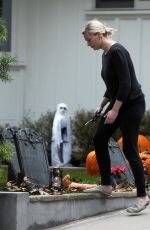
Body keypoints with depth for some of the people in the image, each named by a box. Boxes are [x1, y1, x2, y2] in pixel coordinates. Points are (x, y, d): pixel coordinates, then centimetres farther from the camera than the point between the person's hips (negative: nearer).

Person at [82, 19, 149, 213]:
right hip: (118, 103, 10)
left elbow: (126, 84, -24)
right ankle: (106, 186, 13)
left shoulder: (117, 51, -20)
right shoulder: (105, 54, 11)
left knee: (129, 148, -6)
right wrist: (102, 105, 15)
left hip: (132, 104, -10)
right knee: (99, 139, 6)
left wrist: (115, 110, -22)